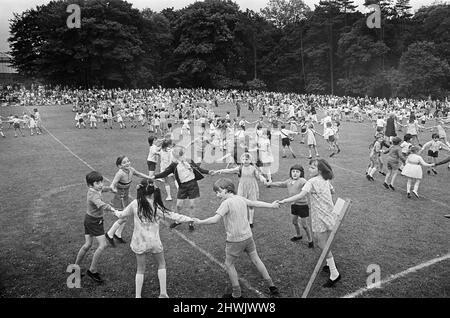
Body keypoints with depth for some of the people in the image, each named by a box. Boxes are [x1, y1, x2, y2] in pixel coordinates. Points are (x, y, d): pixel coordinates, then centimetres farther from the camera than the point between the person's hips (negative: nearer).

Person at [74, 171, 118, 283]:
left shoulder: (93, 189, 1)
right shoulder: (94, 195, -28)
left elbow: (102, 189, 26)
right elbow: (101, 205, -48)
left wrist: (110, 188, 43)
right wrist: (112, 209, -63)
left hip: (89, 219, 10)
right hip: (94, 221, -10)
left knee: (87, 245, 17)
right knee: (103, 245, -8)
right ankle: (92, 271, 2)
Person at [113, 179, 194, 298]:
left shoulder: (135, 204, -6)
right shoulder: (157, 207, -11)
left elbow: (122, 215, 9)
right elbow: (173, 216, -10)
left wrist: (116, 212, 31)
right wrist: (191, 219, -3)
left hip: (139, 242, 2)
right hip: (154, 242, -2)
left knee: (140, 269, 16)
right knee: (161, 264, 20)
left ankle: (138, 295, 17)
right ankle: (163, 292, 17)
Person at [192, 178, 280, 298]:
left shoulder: (226, 203, -18)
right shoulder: (241, 199, 3)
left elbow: (214, 220, -25)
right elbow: (256, 203, 16)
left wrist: (199, 222, -13)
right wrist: (271, 205, 31)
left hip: (235, 240, -7)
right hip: (248, 236, 7)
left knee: (229, 264, 12)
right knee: (256, 260, 20)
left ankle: (236, 294, 19)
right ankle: (271, 286, 28)